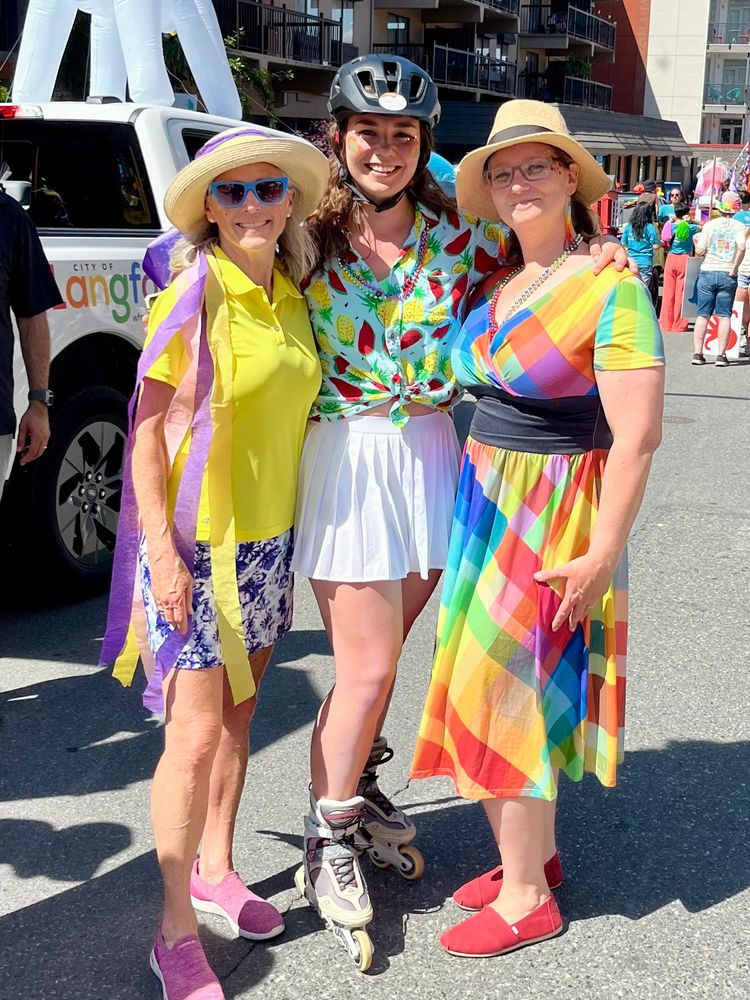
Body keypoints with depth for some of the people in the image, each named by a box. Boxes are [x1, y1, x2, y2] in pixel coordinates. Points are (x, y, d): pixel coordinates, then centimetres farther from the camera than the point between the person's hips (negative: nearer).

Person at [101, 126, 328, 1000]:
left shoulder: (292, 296, 6)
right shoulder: (193, 296, -13)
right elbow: (147, 430, -14)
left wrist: (305, 531, 13)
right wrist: (163, 550, -19)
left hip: (269, 539, 7)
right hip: (194, 542, -6)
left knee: (237, 715, 17)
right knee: (195, 737, -4)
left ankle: (215, 871, 35)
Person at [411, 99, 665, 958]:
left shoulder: (610, 288, -15)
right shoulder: (494, 282, 7)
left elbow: (637, 437, -18)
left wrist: (602, 553, -19)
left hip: (555, 514, -7)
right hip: (483, 500, 7)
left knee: (510, 690, -1)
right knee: (490, 685, 14)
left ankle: (525, 898, 17)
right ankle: (534, 855, 33)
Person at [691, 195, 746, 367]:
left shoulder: (709, 225, 1)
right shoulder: (739, 226, 0)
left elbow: (700, 251, -5)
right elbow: (741, 247, -17)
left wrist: (696, 242, 16)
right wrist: (734, 269, -9)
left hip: (707, 273, 1)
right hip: (727, 275, -1)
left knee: (703, 315, 5)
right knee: (724, 316, 3)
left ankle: (697, 353, 2)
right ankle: (721, 355, -2)